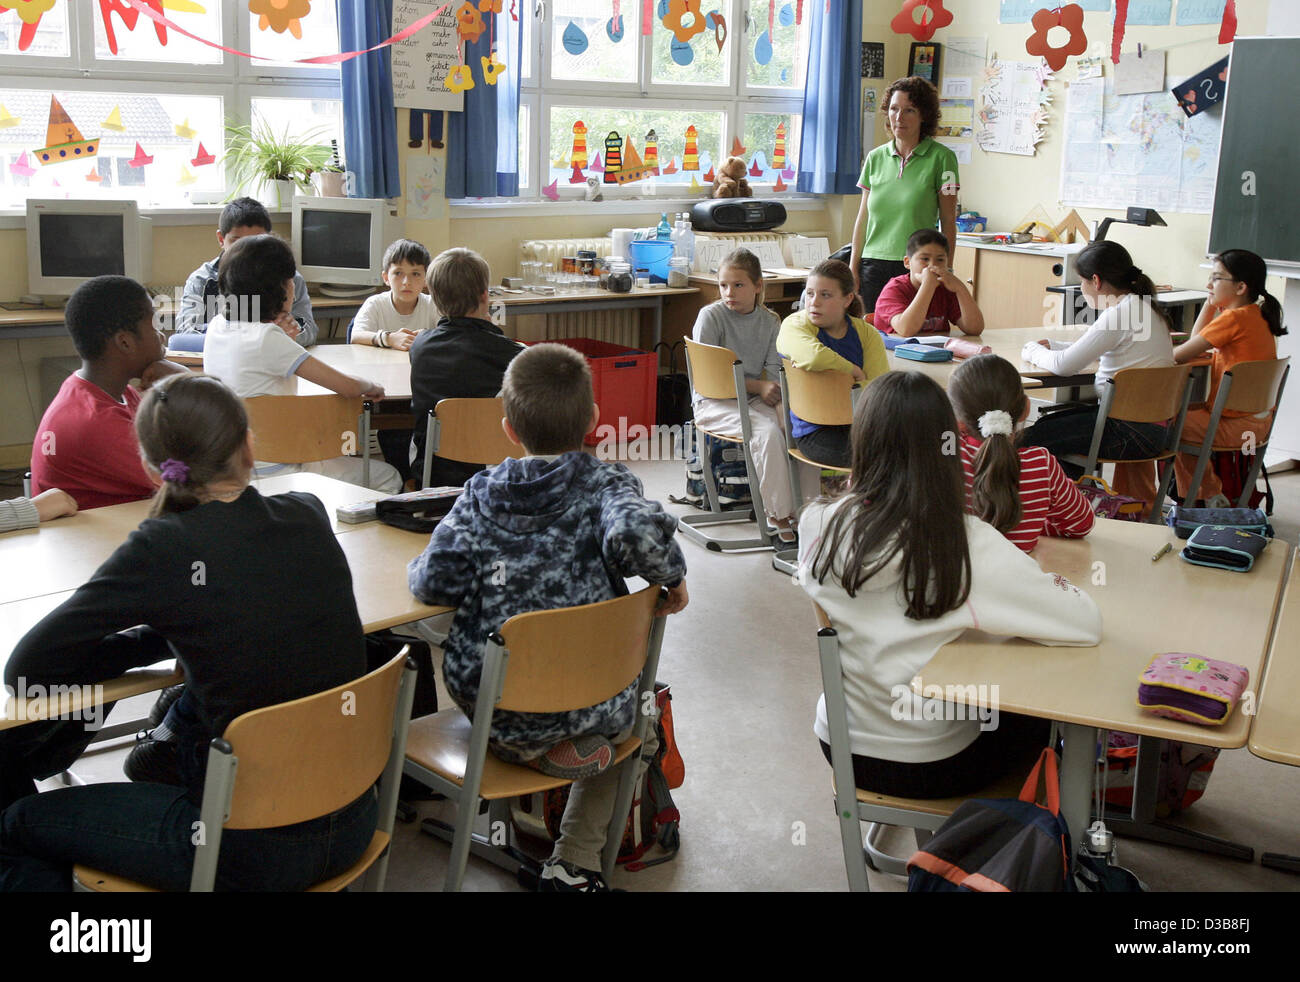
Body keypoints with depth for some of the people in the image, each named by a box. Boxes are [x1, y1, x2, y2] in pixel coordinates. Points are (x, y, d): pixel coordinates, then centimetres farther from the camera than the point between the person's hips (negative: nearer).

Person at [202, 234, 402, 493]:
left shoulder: (216, 326, 0)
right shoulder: (266, 338, -24)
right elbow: (349, 387, -23)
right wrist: (370, 387, 0)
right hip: (269, 471, -9)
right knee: (389, 478, 5)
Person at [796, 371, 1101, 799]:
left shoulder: (818, 526, -14)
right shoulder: (967, 546, -26)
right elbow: (1087, 623, -22)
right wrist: (1053, 584, -2)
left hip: (840, 747, 5)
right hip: (930, 767, -4)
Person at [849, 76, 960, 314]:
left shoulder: (941, 158, -2)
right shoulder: (875, 158, 10)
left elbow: (948, 221, -1)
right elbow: (863, 217, 14)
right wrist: (853, 267, 10)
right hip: (874, 266, 4)